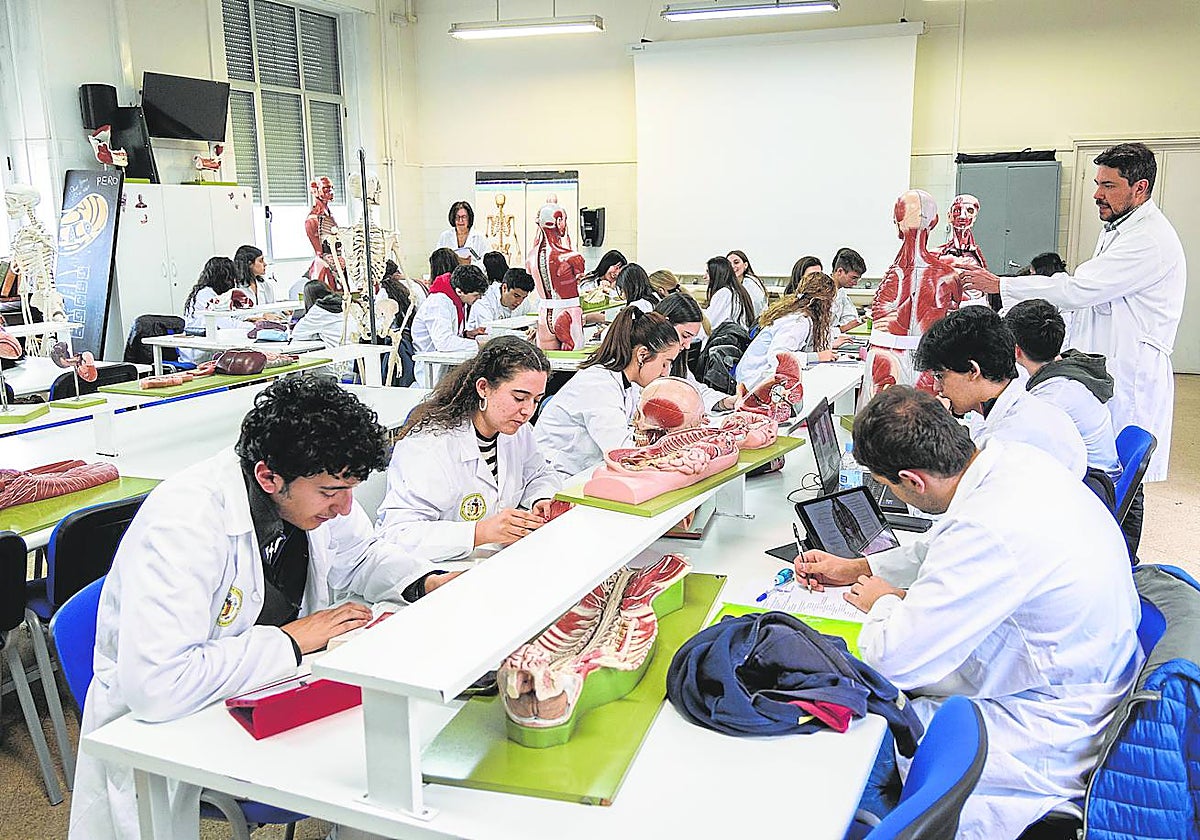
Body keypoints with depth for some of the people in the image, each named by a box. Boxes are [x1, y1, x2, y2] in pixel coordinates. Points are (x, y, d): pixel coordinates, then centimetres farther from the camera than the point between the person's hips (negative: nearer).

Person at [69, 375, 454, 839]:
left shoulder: (317, 486, -9)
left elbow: (359, 556, 11)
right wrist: (290, 640, -28)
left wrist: (429, 583, -8)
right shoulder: (184, 521, -30)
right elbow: (155, 686, -36)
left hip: (273, 687, 6)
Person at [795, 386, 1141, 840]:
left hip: (1051, 742, -9)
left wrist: (884, 602, -6)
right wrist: (857, 567, 16)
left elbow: (894, 660, -26)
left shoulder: (991, 531, -35)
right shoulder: (1012, 457, -7)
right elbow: (945, 546, 14)